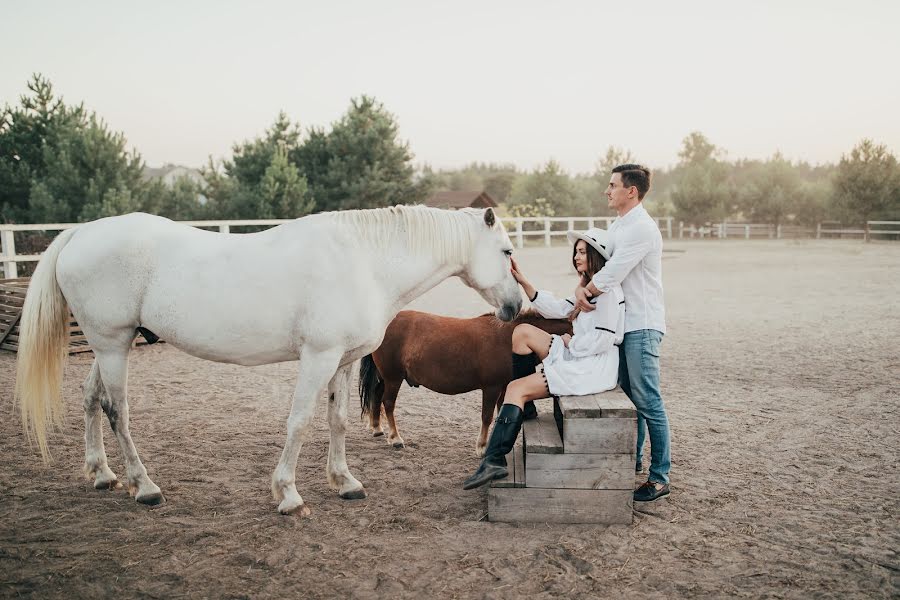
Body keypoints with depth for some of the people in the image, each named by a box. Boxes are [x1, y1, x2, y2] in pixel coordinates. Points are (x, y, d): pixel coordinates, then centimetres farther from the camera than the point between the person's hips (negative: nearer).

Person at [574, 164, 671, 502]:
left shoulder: (641, 228, -16)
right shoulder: (619, 226, 16)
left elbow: (613, 272, -21)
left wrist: (585, 292, -6)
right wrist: (583, 288, -8)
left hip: (642, 326, -10)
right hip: (623, 323, 10)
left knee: (648, 403, -6)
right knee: (629, 397, 18)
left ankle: (659, 479, 2)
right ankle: (632, 463, 31)